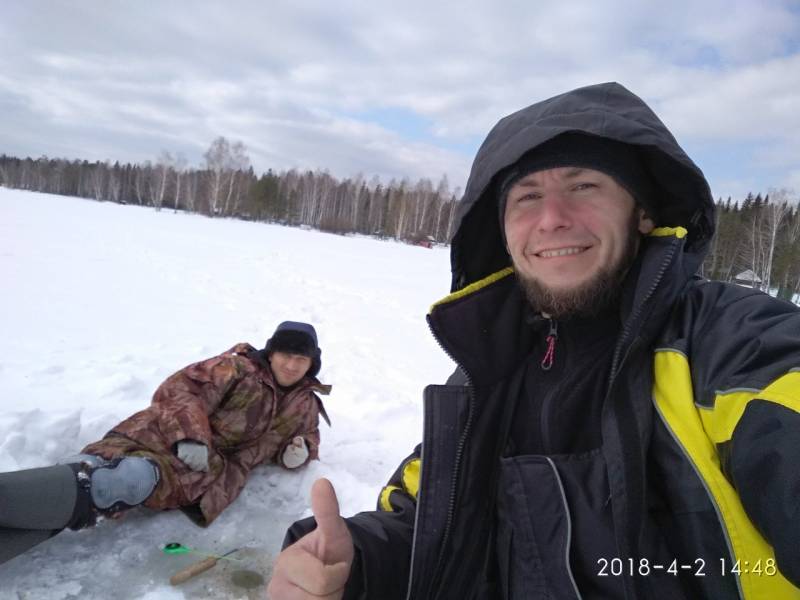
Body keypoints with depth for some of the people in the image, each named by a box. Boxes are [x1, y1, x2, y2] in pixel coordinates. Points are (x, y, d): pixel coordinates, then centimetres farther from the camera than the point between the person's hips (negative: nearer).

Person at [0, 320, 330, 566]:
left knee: (130, 481, -29)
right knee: (86, 475, -30)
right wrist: (190, 435, -25)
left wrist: (300, 451, 5)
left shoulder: (305, 405, 15)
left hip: (212, 468, 1)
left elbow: (306, 435, 31)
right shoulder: (239, 368, 0)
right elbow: (179, 388, -7)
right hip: (171, 436, -1)